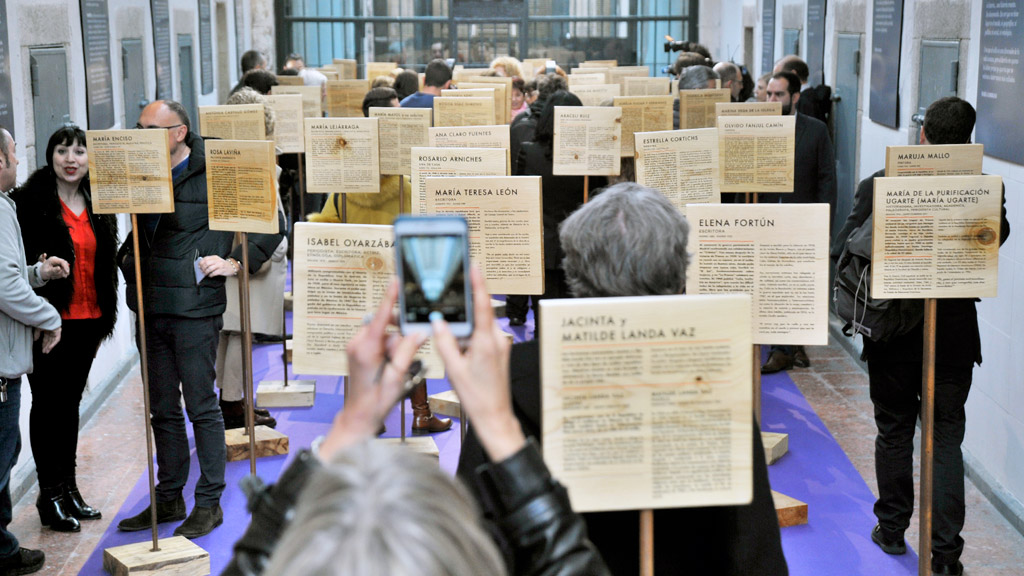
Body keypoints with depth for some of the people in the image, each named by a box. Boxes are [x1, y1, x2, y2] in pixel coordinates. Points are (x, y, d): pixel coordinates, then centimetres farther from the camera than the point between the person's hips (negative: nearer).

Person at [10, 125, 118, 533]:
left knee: (70, 402, 14)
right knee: (47, 403, 2)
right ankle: (51, 495, 10)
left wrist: (107, 313, 12)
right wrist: (40, 269, -22)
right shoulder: (29, 200, -7)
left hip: (88, 317, 6)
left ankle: (69, 489, 23)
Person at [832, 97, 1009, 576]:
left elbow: (843, 252, -10)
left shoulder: (880, 185, -11)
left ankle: (893, 529, 27)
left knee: (894, 432, 15)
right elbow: (997, 236, 7)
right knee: (945, 437, 7)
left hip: (892, 335, 0)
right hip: (954, 337, 0)